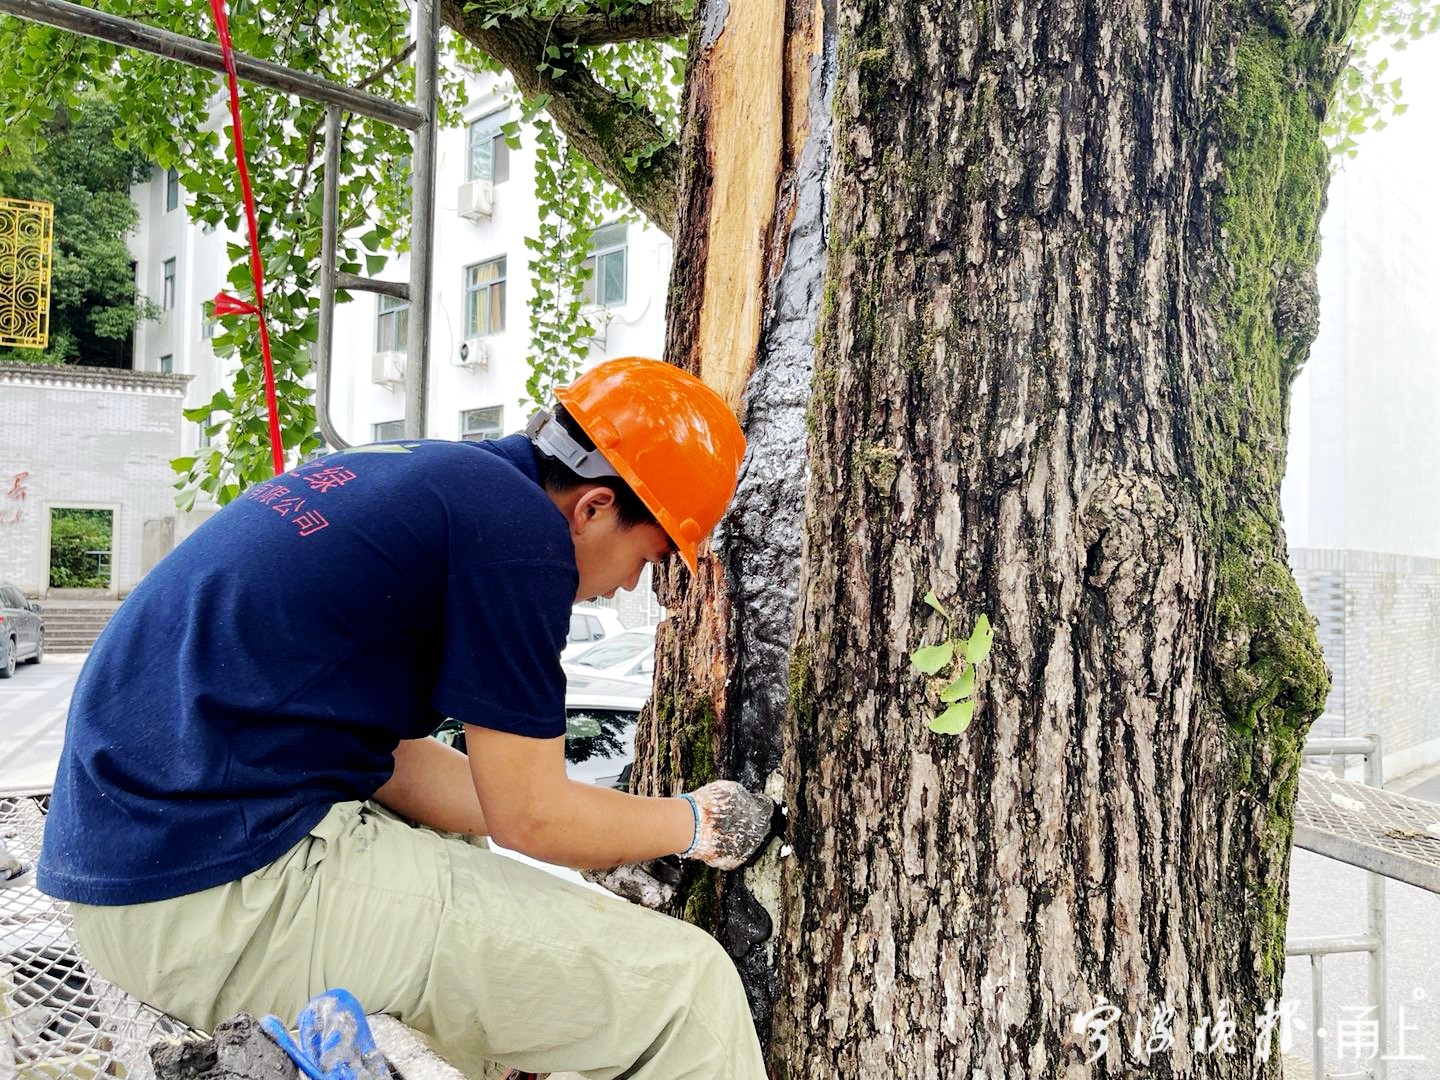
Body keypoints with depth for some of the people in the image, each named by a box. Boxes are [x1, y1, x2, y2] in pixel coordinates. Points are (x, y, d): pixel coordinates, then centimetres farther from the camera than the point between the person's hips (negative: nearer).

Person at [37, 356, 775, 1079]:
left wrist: (610, 831, 17)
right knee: (685, 984, -8)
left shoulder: (415, 476, 14)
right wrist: (694, 825, 10)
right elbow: (530, 817, -8)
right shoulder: (519, 526, -14)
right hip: (225, 899, -10)